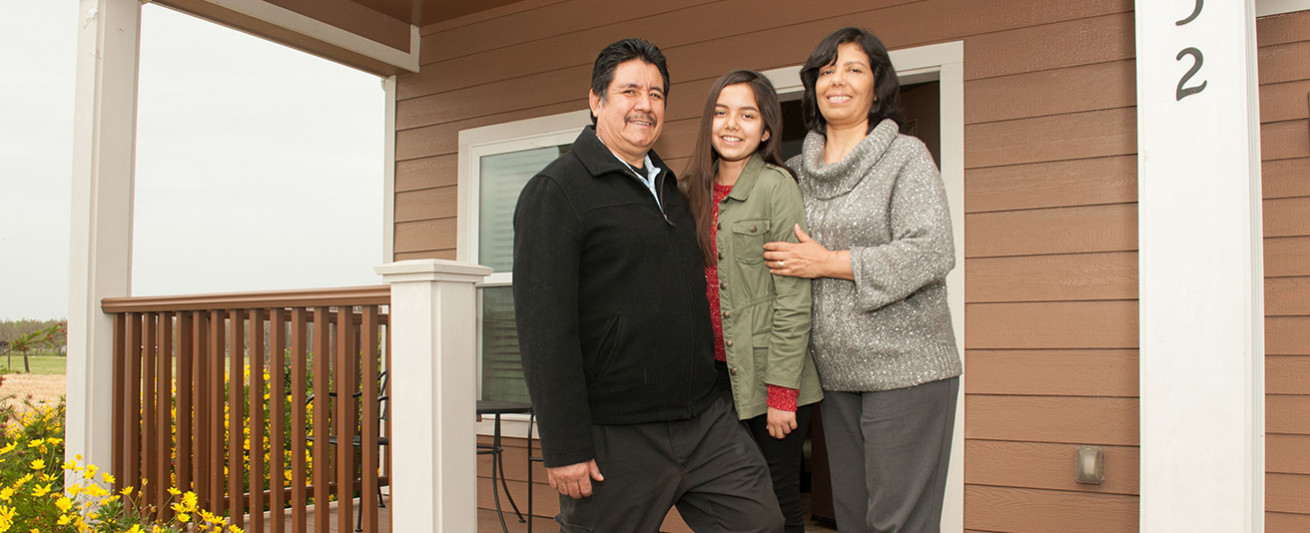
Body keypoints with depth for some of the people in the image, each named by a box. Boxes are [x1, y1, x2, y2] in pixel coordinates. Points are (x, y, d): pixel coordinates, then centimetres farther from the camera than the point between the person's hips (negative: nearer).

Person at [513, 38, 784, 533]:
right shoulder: (555, 190, -8)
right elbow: (544, 329, -16)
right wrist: (564, 448, -19)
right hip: (615, 439, -6)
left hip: (706, 423, 7)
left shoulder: (669, 187, 16)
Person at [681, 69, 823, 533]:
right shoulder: (694, 191, 10)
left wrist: (781, 392, -15)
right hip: (716, 373, 5)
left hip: (767, 373, -5)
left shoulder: (776, 186, -7)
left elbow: (794, 299, -12)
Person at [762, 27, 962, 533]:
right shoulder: (798, 170, 12)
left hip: (905, 369, -5)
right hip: (836, 374, 6)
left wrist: (828, 262, -13)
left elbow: (933, 253, -15)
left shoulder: (906, 156, -3)